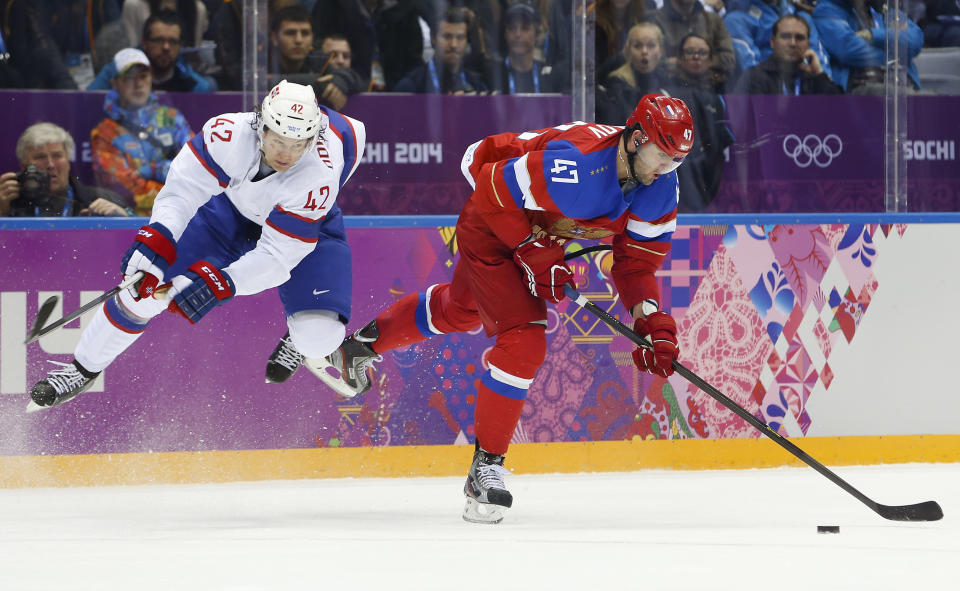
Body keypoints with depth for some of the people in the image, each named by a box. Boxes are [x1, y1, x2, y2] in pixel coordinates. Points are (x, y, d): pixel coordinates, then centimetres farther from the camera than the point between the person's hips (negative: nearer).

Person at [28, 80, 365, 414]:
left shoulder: (317, 177, -40)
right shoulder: (229, 134, -35)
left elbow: (277, 255, -37)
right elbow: (183, 186, -28)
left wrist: (217, 282, -46)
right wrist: (157, 238, -44)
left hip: (306, 227, -2)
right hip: (233, 206, 2)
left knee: (317, 335, -24)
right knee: (147, 281, -5)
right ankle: (85, 367, 17)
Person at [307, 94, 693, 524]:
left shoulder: (660, 187, -18)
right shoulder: (574, 166, -40)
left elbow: (637, 259, -9)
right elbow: (494, 192, -29)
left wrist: (653, 323, -22)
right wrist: (536, 253, -26)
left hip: (544, 232, 8)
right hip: (492, 225, -8)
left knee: (461, 310, 28)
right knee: (523, 340, -19)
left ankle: (360, 345, 51)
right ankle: (485, 468, -8)